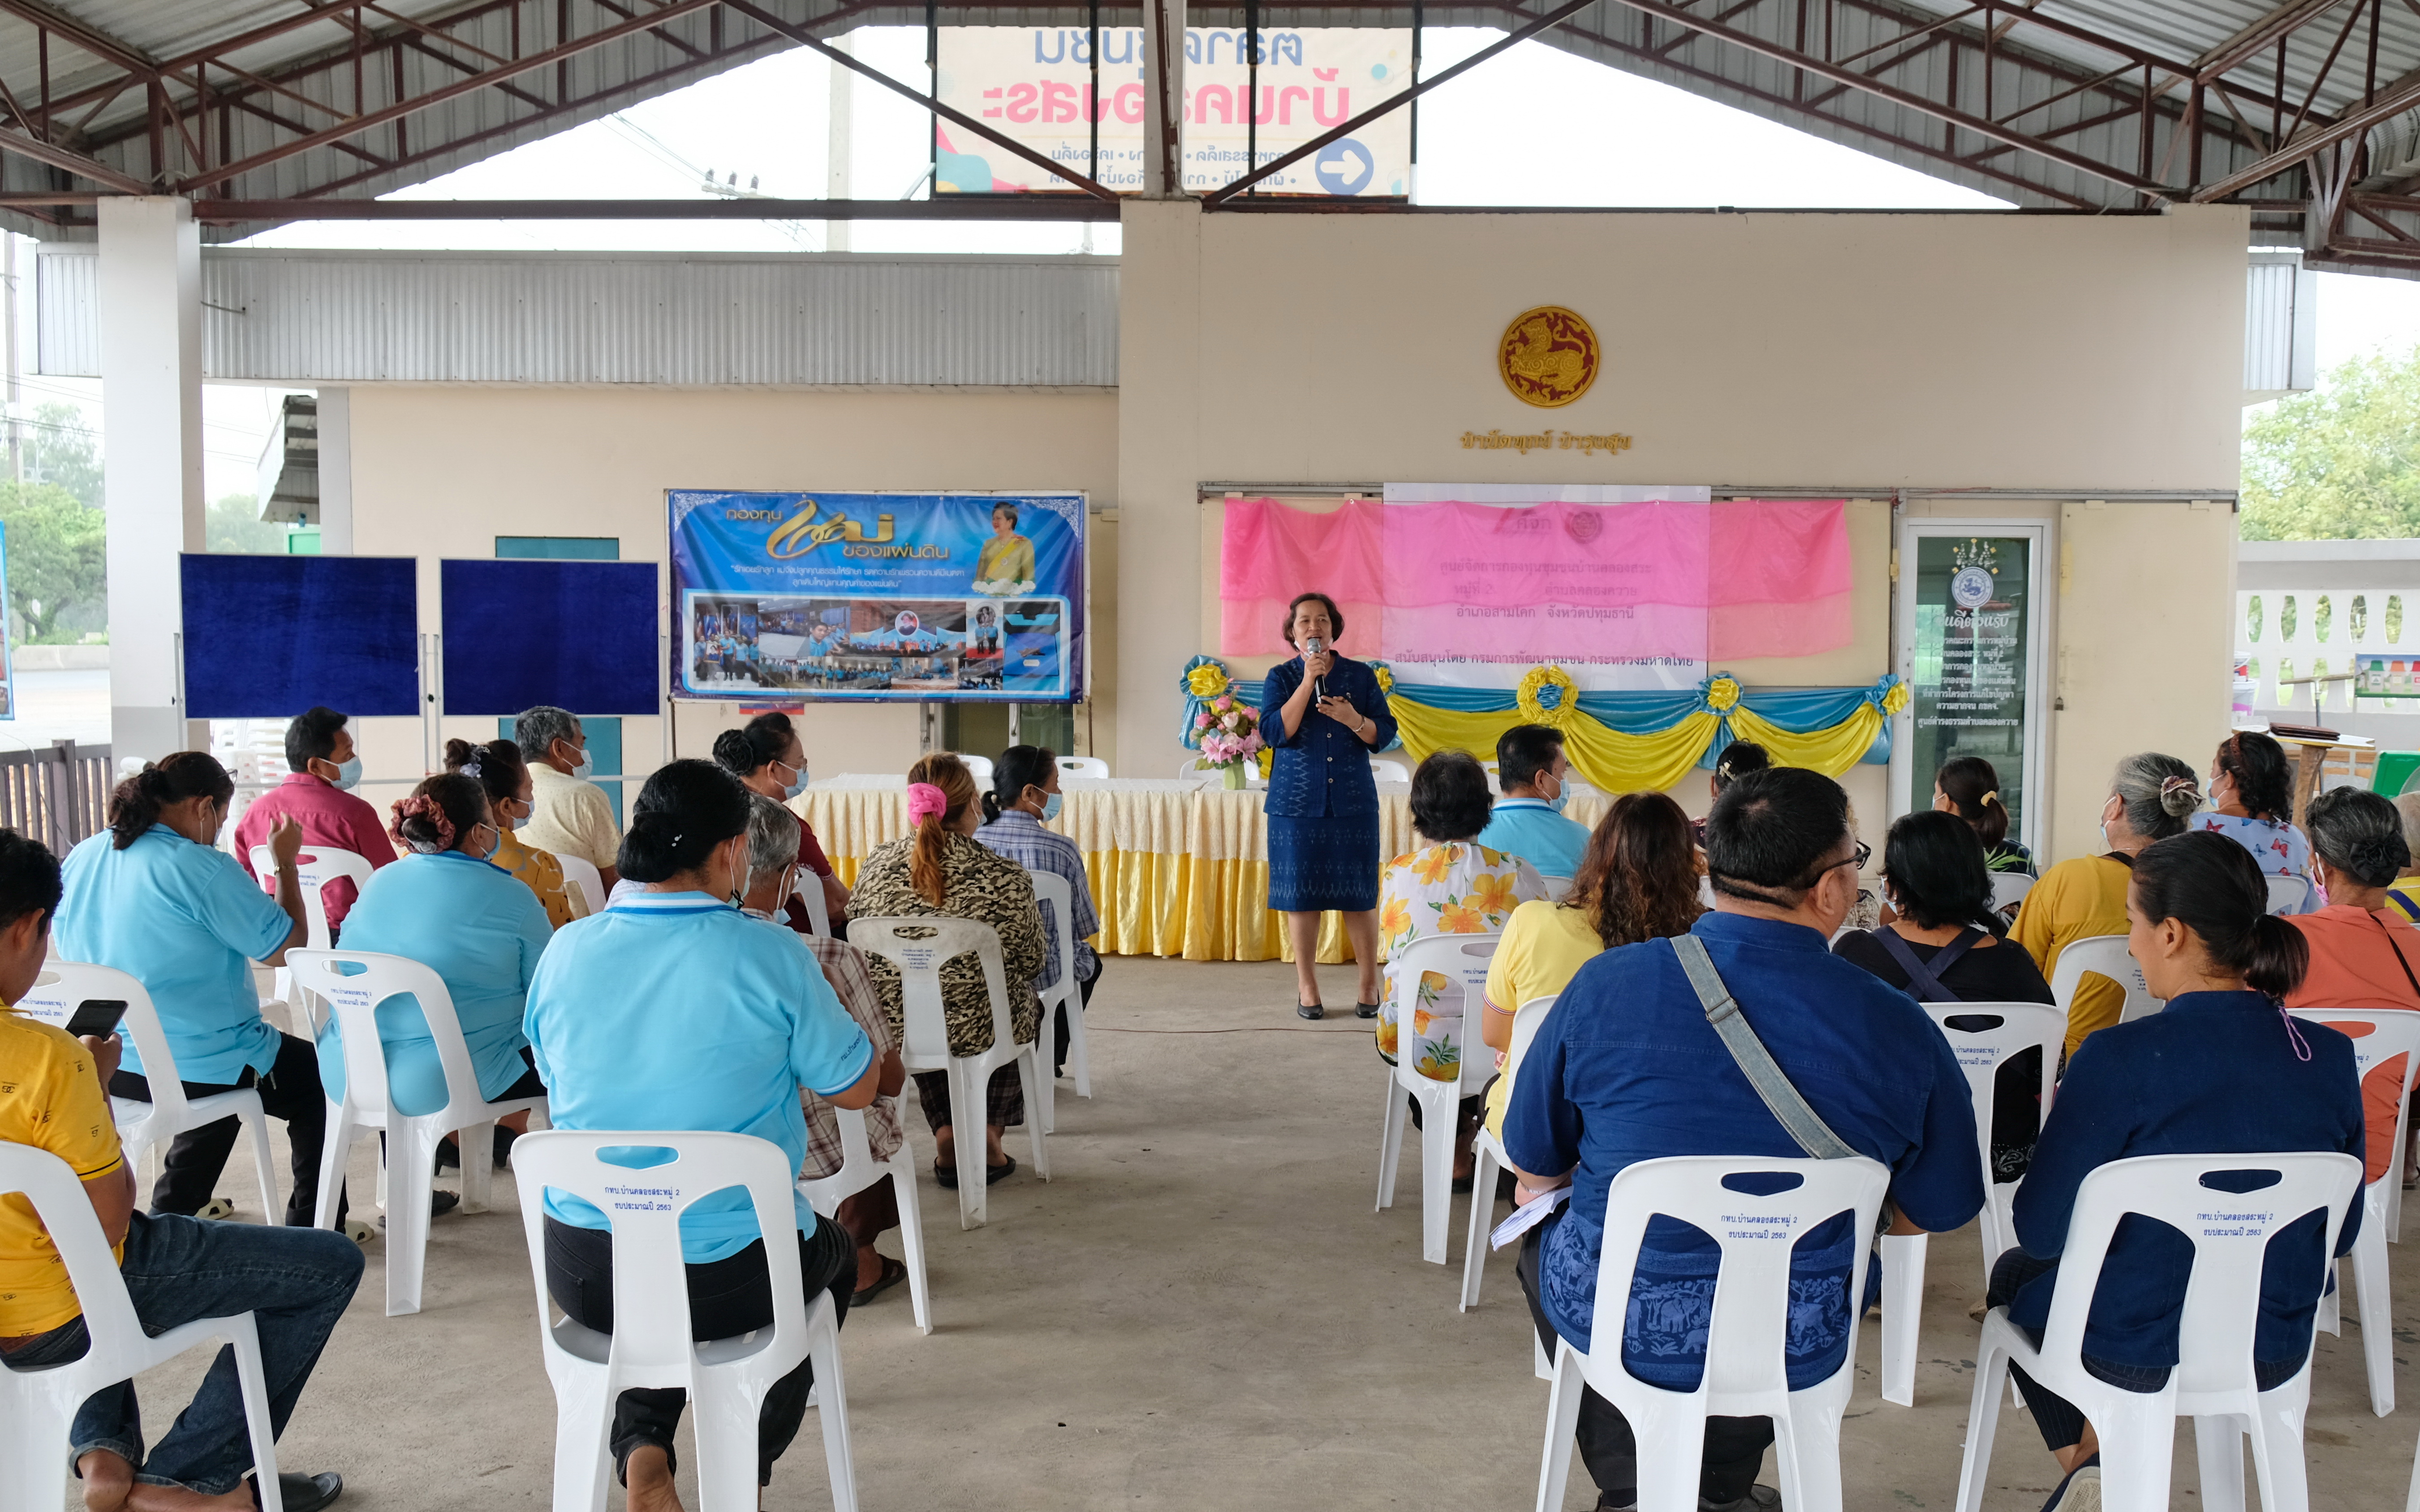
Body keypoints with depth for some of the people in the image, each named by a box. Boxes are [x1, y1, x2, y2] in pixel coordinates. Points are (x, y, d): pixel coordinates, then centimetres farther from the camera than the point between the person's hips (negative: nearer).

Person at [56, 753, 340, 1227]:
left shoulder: (81, 859, 1)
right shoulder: (205, 870, -22)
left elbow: (69, 948, 16)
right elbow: (287, 946, -14)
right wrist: (286, 861, -2)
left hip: (107, 1066, 8)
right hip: (196, 1072, -8)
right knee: (322, 1080, 17)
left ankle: (173, 1207, 41)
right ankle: (311, 1227, 22)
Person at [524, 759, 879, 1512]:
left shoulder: (565, 951, -4)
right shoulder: (768, 955, -16)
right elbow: (857, 1087, -3)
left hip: (582, 1276, 3)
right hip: (725, 1281, -3)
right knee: (834, 1252, 31)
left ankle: (640, 1447, 16)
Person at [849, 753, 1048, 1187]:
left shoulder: (875, 867, -8)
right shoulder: (1003, 878, -17)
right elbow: (1031, 963, -3)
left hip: (892, 1031, 3)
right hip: (978, 1029, -3)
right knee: (1026, 1004, 33)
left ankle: (947, 1134, 33)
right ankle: (988, 1136, 34)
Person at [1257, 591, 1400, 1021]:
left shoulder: (1360, 676, 7)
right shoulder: (1281, 677, 4)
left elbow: (1385, 735, 4)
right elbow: (1274, 732, -10)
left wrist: (1354, 719, -16)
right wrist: (1308, 681, -14)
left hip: (1353, 803, 1)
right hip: (1297, 803, 0)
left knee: (1359, 894, 1)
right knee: (1301, 894, 2)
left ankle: (1368, 983, 13)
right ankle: (1307, 986, 14)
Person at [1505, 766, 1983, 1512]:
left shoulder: (1606, 984, -16)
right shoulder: (1896, 1026, -15)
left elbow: (1534, 1168, -4)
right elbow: (1940, 1207, -1)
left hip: (1618, 1327, -1)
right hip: (1801, 1350, 1)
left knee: (1547, 1227, 32)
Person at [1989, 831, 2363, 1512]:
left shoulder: (2120, 1059, -25)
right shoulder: (2332, 1058, -10)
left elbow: (2041, 1231, -16)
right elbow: (2340, 1234, 3)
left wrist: (2066, 1126, 2)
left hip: (2134, 1352, -4)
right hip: (2276, 1353, 5)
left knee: (2016, 1274, 30)